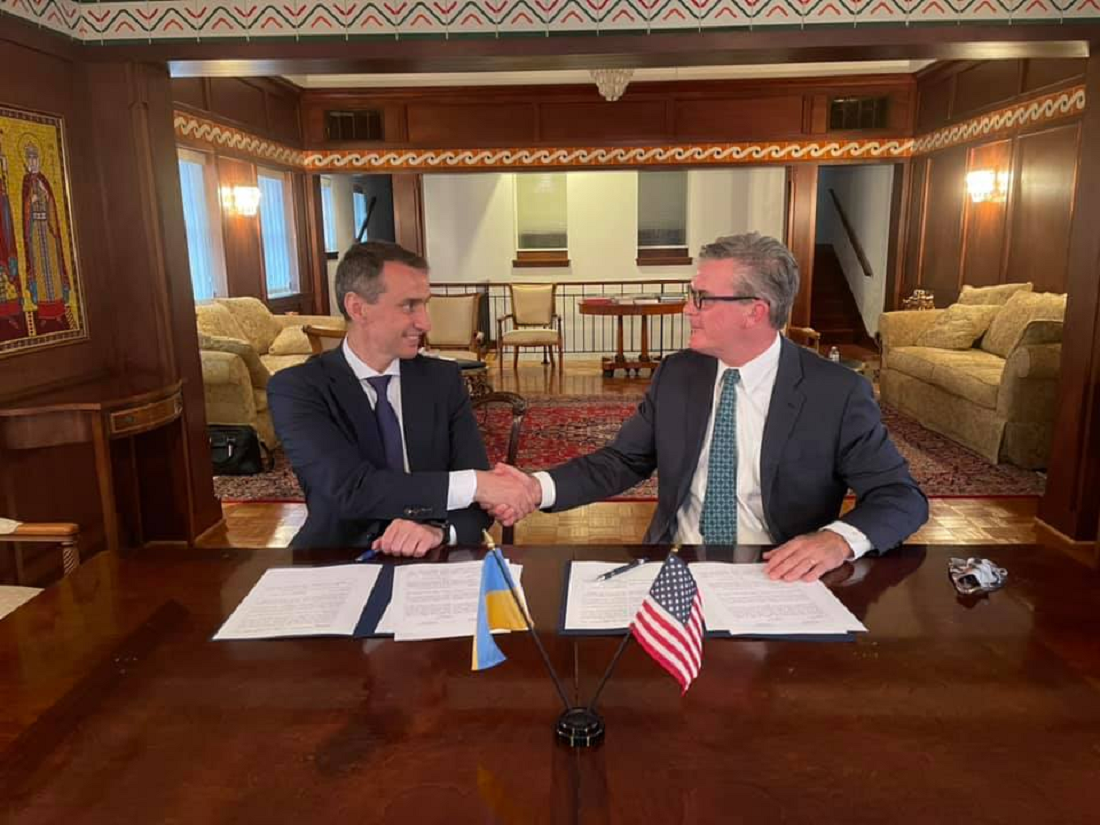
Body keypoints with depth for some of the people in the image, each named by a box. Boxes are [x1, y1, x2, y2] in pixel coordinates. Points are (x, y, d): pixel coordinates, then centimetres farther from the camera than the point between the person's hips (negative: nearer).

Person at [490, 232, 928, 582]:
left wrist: (838, 539, -25)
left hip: (777, 578, -1)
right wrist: (539, 488, -8)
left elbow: (900, 496, -5)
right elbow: (622, 461, 8)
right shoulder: (676, 374, 5)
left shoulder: (838, 393, -7)